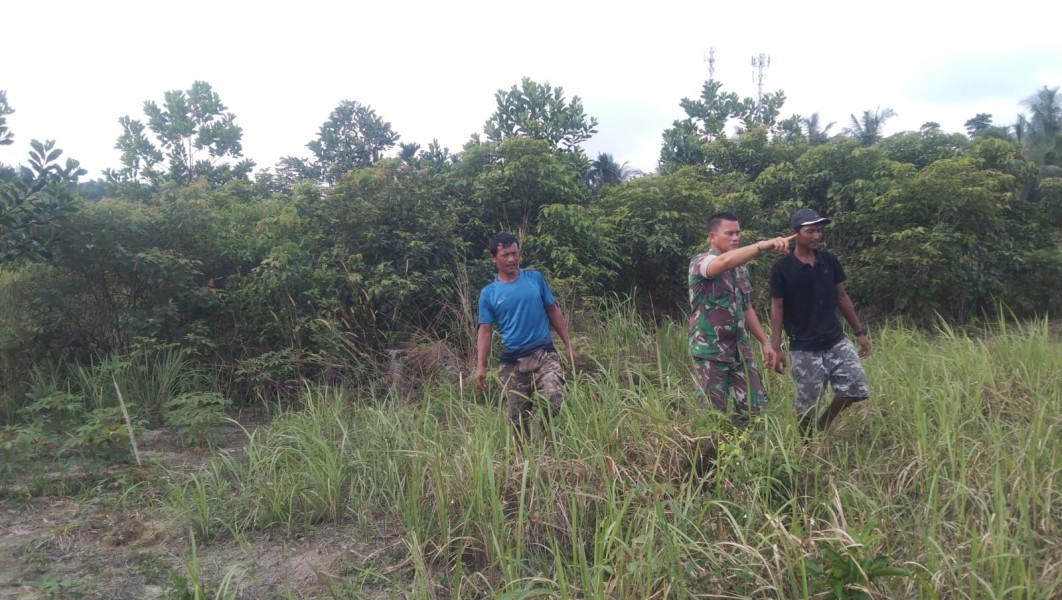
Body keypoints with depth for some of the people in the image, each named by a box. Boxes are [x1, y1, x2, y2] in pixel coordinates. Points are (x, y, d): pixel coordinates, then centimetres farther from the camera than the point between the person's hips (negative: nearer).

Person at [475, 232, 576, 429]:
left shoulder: (535, 278, 4)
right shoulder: (488, 293, 2)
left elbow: (553, 312, 10)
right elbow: (485, 331, 2)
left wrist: (568, 345, 7)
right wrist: (480, 366, -7)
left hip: (544, 354, 0)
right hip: (512, 362, 1)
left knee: (555, 401, -19)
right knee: (517, 417, 6)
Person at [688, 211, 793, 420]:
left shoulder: (741, 269, 12)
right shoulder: (700, 262, -11)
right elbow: (725, 261, -35)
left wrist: (765, 342, 14)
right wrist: (763, 245, -44)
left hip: (740, 351, 7)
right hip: (710, 352, -6)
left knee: (755, 408, 6)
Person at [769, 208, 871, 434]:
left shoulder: (829, 261, 3)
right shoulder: (781, 269, -10)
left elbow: (841, 297, 12)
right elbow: (777, 308, -7)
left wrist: (860, 331, 13)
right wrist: (776, 347, -11)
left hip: (836, 341, 4)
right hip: (803, 349, -4)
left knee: (858, 389, -2)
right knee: (807, 405, 2)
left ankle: (824, 425, 22)